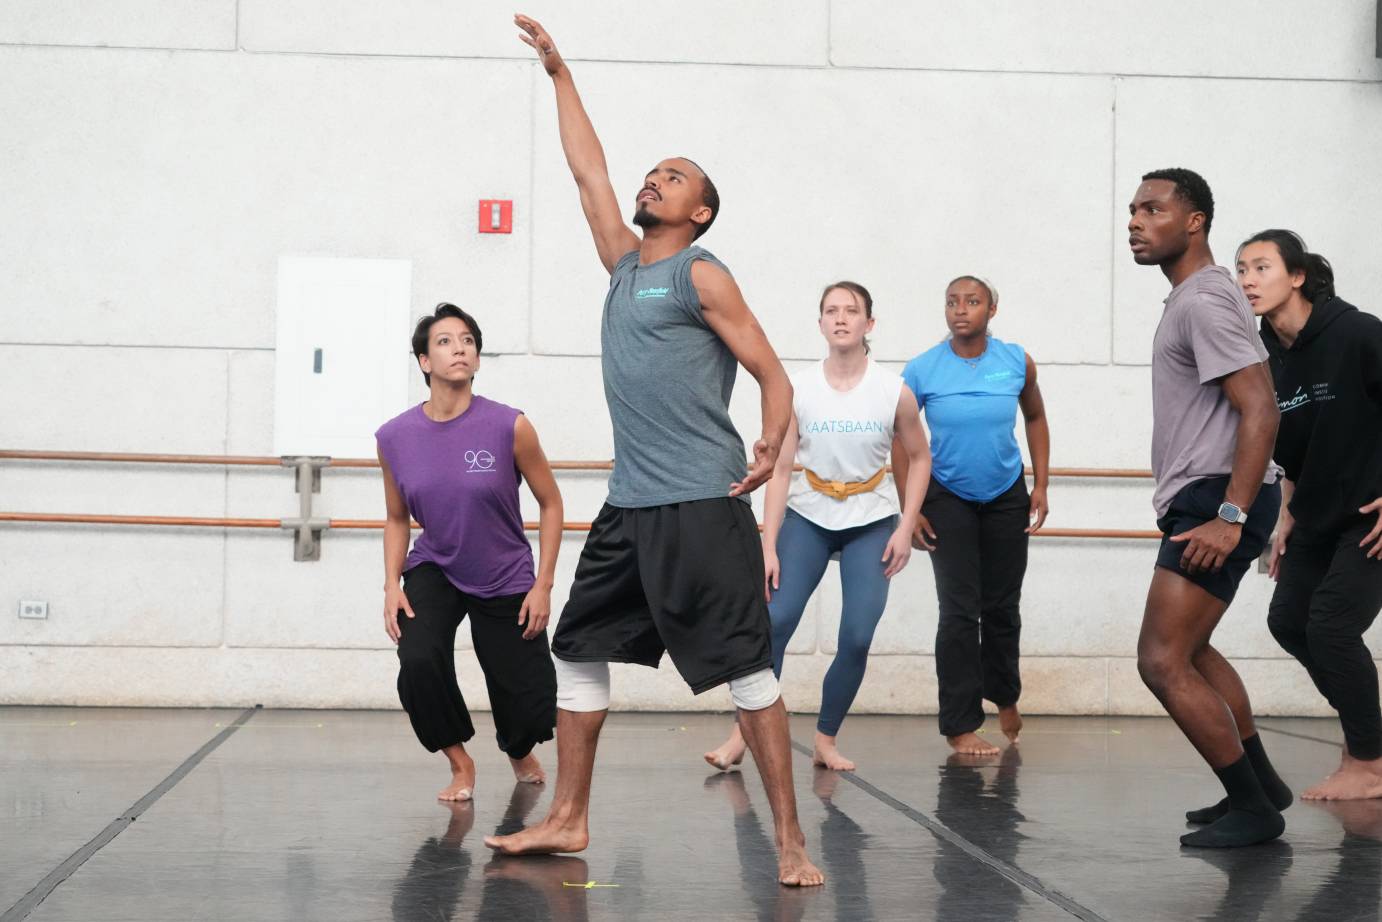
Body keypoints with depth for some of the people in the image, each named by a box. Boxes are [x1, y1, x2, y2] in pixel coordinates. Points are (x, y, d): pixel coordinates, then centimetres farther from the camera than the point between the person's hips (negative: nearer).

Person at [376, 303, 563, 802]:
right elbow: (398, 519, 6)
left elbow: (550, 503, -6)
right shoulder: (394, 437, -10)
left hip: (506, 581, -1)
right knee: (419, 664, -28)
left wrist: (543, 585, -9)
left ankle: (520, 752, 43)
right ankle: (459, 763, 0)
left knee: (530, 707, 2)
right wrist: (392, 585, -8)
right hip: (433, 571, 1)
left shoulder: (509, 427, -18)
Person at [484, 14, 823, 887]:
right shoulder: (625, 261, 17)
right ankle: (569, 819, 21)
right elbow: (588, 168, 25)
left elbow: (772, 371, -6)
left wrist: (771, 445, -25)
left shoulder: (701, 275, -2)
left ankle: (791, 839, -8)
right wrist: (558, 72, 27)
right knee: (580, 650, 11)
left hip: (703, 504, -8)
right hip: (630, 503, 8)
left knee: (746, 664, -9)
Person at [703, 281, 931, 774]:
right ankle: (743, 733, -7)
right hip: (807, 517, 0)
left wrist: (906, 528, -4)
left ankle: (826, 740, 11)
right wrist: (768, 547, -13)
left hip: (871, 523, 1)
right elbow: (780, 469, -8)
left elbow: (919, 458, 5)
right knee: (775, 619, -16)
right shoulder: (797, 389, -9)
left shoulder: (895, 393, -8)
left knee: (857, 638, -7)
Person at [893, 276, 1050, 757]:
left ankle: (1005, 696, 34)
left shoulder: (1018, 363, -9)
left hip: (1006, 496, 2)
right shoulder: (922, 370, -13)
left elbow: (1035, 419, 8)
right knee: (959, 612, -7)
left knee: (1002, 606, 10)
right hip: (948, 498, -2)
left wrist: (1041, 486, 3)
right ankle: (960, 727, -2)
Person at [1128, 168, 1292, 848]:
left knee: (1163, 661, -13)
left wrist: (1230, 517, -28)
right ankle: (1260, 784, 32)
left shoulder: (1204, 301, -15)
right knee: (1189, 649, 23)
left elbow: (1259, 410, -23)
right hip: (1202, 502, 11)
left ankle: (1253, 808, -4)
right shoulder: (1192, 298, 17)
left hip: (1216, 498, -11)